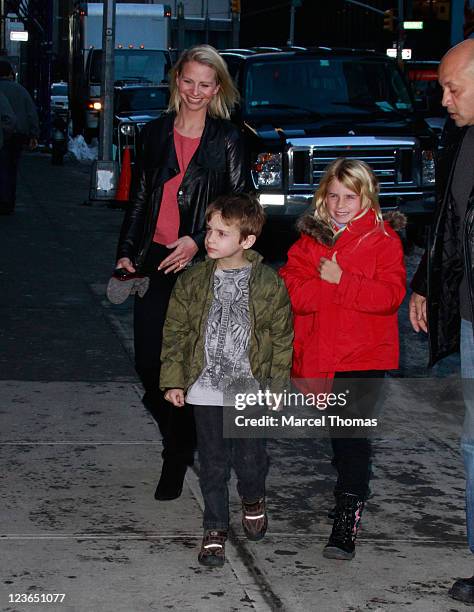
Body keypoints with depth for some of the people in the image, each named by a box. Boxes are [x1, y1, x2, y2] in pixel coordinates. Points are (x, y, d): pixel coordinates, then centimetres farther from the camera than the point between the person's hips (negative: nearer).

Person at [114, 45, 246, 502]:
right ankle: (179, 437, 25)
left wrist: (198, 240, -11)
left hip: (201, 263, -3)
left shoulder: (226, 139, 1)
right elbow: (140, 198, 15)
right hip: (154, 259, 3)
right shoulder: (155, 133, 10)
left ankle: (177, 456, 15)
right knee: (148, 360, 2)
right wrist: (126, 252, 8)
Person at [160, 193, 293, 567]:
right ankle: (215, 529, 19)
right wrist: (174, 381, 1)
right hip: (206, 389, 1)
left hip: (252, 389, -1)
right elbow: (176, 332, 5)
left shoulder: (269, 284, -5)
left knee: (250, 458, 8)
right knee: (213, 463, 6)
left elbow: (283, 337, 2)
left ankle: (253, 500, 40)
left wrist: (278, 386, 1)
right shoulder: (193, 282, -1)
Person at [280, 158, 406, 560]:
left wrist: (339, 281, -17)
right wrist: (341, 288, -15)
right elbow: (291, 290, -1)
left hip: (364, 357, -4)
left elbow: (390, 294, -13)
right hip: (317, 355, 4)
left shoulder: (383, 239, -2)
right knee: (338, 438, 16)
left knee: (352, 439, -8)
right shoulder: (310, 237, 10)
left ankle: (346, 527, -5)